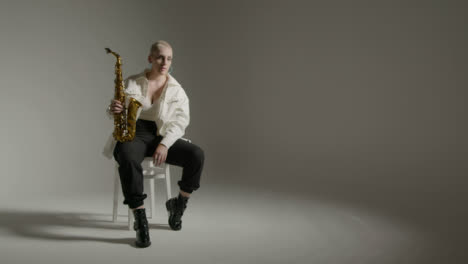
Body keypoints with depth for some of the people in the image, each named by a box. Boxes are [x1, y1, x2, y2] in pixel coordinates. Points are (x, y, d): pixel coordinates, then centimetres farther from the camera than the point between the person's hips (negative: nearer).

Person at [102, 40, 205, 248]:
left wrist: (164, 144, -20)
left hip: (163, 137, 2)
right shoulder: (131, 83, 5)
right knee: (129, 159, -39)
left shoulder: (177, 90, 6)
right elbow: (113, 112, 7)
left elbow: (181, 120, -4)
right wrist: (114, 109, -20)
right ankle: (140, 221, -32)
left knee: (197, 155, -24)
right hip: (132, 135, -2)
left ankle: (179, 204, -1)